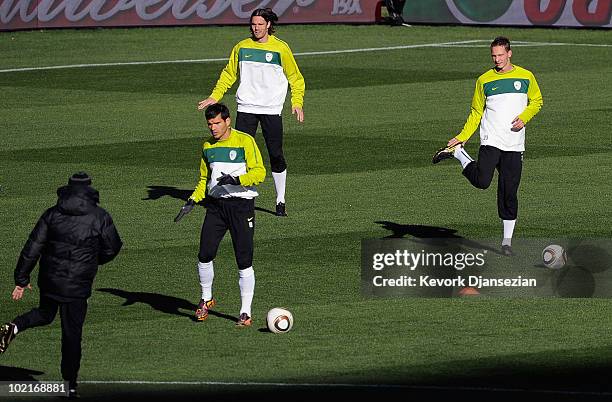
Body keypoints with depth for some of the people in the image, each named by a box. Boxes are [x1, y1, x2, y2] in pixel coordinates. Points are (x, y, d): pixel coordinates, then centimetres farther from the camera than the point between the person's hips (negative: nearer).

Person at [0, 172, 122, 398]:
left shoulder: (52, 214, -1)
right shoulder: (100, 218, -8)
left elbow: (32, 248, -3)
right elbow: (112, 248, 3)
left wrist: (21, 280, 3)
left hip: (49, 279, 3)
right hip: (77, 286, -3)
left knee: (45, 314, 28)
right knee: (72, 334, 7)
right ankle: (70, 384, 12)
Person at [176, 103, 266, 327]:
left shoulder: (245, 141, -7)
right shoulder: (208, 146, 12)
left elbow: (259, 172, -12)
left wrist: (236, 180, -27)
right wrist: (193, 201, 8)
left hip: (241, 205, -5)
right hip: (216, 205, 5)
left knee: (244, 261, -5)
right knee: (205, 255, -5)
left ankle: (246, 312, 2)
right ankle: (206, 299, 18)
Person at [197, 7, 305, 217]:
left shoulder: (281, 48, -1)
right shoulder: (242, 47, 7)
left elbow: (295, 78, 6)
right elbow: (228, 74, 18)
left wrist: (297, 103, -6)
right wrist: (214, 97, 8)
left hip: (271, 109, -2)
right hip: (246, 108, 2)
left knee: (276, 155, -2)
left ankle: (281, 201, 7)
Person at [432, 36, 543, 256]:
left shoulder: (526, 77, 5)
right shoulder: (484, 80, 4)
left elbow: (536, 101, 16)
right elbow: (476, 113, 10)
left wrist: (524, 117, -4)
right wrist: (462, 137, 0)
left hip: (514, 145, 1)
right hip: (490, 141, -1)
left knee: (509, 193, 1)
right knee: (482, 181, -21)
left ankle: (507, 241, 9)